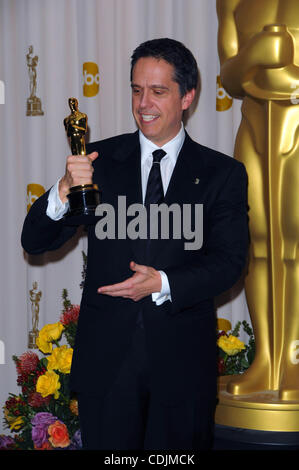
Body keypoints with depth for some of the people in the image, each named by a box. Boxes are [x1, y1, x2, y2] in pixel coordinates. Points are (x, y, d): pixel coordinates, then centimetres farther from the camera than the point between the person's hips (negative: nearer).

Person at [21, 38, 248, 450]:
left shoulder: (222, 173, 3)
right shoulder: (100, 160, 3)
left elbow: (230, 261, -4)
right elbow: (34, 242, -1)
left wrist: (164, 284, -20)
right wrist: (65, 190, -21)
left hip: (183, 364, 0)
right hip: (106, 358, 0)